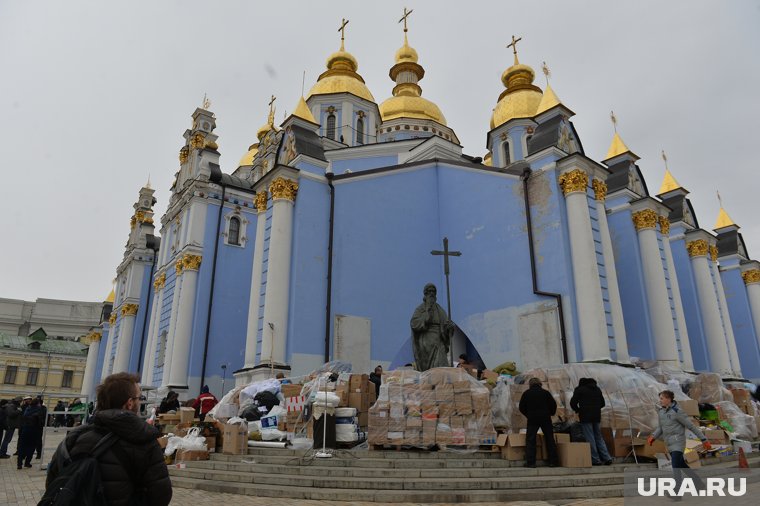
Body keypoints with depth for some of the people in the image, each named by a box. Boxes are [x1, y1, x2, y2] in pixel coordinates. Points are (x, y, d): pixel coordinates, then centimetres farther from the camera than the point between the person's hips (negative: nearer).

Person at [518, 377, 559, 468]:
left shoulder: (526, 393, 5)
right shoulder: (545, 392, 7)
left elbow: (521, 407, 4)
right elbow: (553, 404, 5)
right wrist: (550, 414, 21)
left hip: (532, 419, -1)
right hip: (545, 418, 2)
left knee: (530, 440, 0)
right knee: (550, 439, 10)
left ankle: (530, 462, -8)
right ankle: (553, 461, 11)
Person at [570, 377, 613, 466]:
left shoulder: (579, 389, -1)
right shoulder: (597, 389, 17)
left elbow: (573, 402, -7)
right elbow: (602, 403, 20)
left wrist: (578, 410, 11)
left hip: (585, 416, -6)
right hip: (597, 416, 6)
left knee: (590, 439, -2)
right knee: (599, 438, 14)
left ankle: (595, 460, -3)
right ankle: (607, 458, 6)